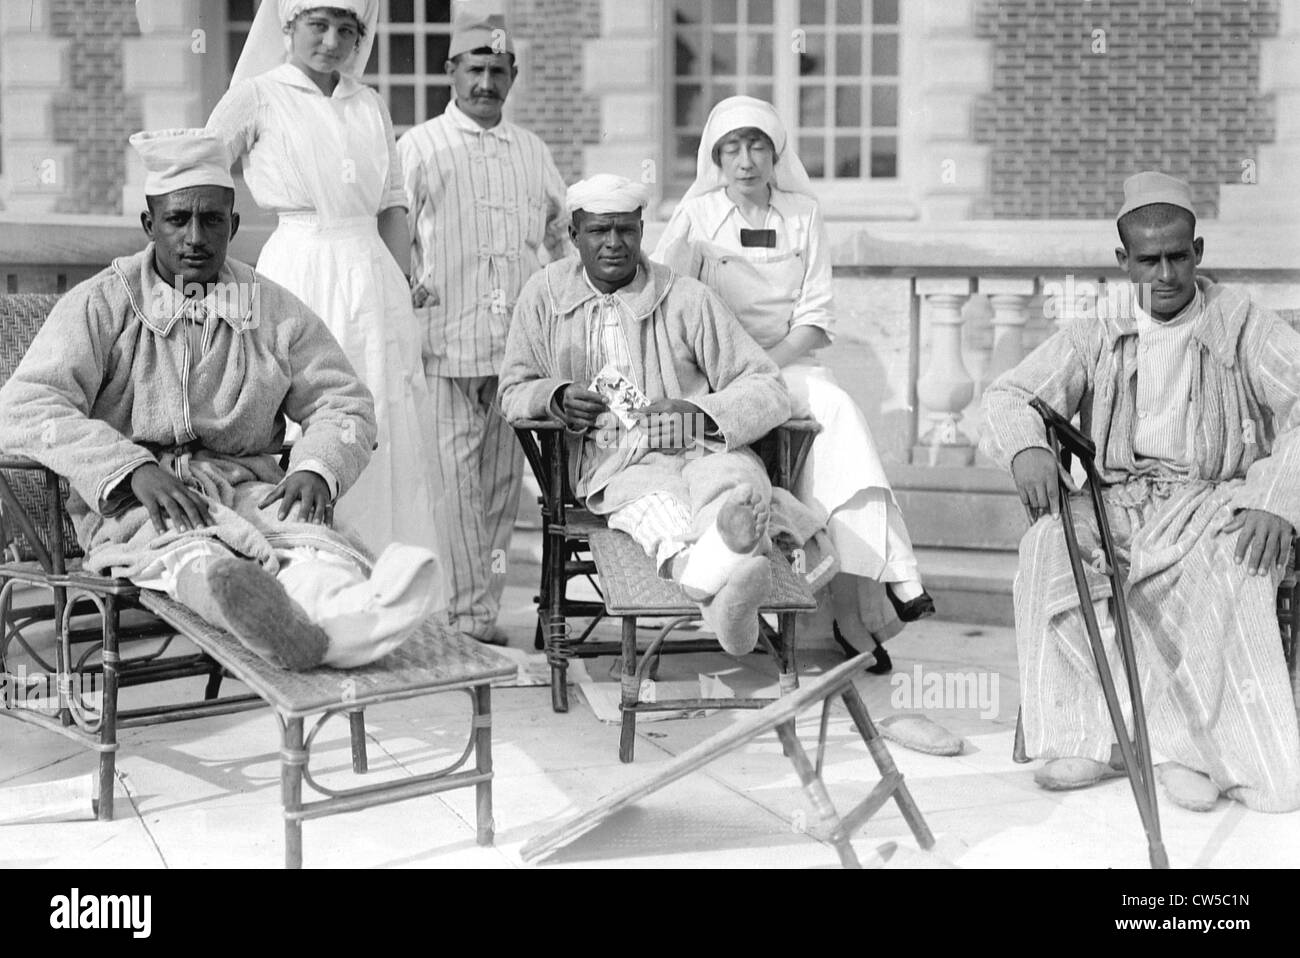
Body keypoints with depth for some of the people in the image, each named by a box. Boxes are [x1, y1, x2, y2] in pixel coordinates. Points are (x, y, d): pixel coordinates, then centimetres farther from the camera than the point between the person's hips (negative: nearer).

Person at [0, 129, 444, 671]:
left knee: (304, 530, -33)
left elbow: (343, 401, 20)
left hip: (247, 487, 3)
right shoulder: (100, 306, 6)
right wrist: (135, 469, -21)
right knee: (189, 549, -39)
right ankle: (283, 629, -72)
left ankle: (350, 614, -68)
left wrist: (317, 468, -5)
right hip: (133, 501, -3)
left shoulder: (274, 310, 16)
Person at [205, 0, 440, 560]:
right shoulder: (257, 96, 0)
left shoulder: (369, 105, 14)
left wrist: (402, 287, 9)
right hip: (300, 275, -5)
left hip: (373, 278, 5)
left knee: (387, 429, 3)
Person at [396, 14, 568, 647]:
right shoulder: (419, 146, 4)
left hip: (520, 343, 4)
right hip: (448, 343, -4)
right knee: (456, 479, -6)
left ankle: (484, 605, 14)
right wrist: (408, 288, -11)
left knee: (504, 478, 6)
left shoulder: (531, 151, 17)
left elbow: (563, 231, 27)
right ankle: (468, 614, -2)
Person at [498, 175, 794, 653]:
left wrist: (701, 412, -17)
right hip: (614, 465, 0)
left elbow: (766, 389, 4)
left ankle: (705, 575, -73)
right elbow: (513, 393, 19)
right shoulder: (544, 295, 13)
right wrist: (556, 398, -6)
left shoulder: (688, 298, 8)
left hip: (700, 451, 1)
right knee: (657, 505, -37)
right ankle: (720, 584, -72)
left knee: (739, 483, -37)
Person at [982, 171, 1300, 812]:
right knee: (1048, 549, -30)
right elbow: (1010, 394, 8)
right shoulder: (1098, 337, 13)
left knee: (1230, 569, -37)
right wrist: (1026, 446, -17)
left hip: (1213, 501, -2)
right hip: (1118, 502, 2)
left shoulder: (1243, 327, 6)